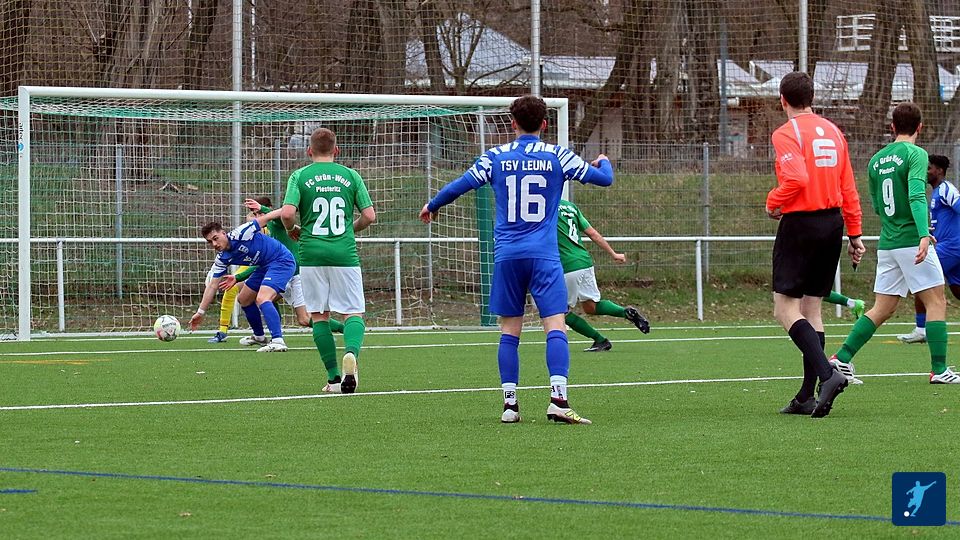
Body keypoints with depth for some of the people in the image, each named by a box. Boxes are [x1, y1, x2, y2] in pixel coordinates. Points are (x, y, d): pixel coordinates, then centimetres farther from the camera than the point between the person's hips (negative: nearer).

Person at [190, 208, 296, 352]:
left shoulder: (239, 234, -22)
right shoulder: (222, 259, 0)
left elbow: (264, 218, -14)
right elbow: (212, 285, 6)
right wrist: (200, 312, 4)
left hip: (282, 260, -9)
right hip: (265, 266, 9)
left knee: (262, 299, -27)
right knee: (243, 299, 18)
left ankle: (278, 341, -36)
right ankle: (259, 337, 34)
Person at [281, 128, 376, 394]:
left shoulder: (300, 176, 1)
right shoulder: (350, 176, 5)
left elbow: (287, 213, -11)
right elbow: (369, 215, 3)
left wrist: (292, 230, 10)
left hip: (312, 253, 0)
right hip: (345, 253, 0)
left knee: (319, 316, 9)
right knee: (353, 313, 4)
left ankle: (334, 378, 5)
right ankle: (351, 353, -27)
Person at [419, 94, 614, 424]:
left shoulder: (496, 157, 4)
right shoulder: (557, 156, 1)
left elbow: (460, 185, 5)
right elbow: (603, 178, 7)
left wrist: (432, 206, 25)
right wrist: (603, 162, 31)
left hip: (506, 255, 2)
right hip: (544, 255, -2)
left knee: (509, 330, 8)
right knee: (555, 326, -8)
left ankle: (509, 404, 4)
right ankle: (558, 400, -22)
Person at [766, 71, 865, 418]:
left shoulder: (787, 133, -10)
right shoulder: (832, 131, 12)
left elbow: (796, 179, -23)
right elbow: (848, 189, 13)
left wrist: (773, 202, -5)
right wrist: (854, 234, 17)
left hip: (800, 224, -7)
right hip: (832, 223, 7)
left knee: (785, 309, -4)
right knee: (811, 308, 11)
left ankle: (826, 374, -24)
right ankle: (807, 397, 9)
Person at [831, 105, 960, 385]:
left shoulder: (876, 160, 13)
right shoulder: (915, 154, -8)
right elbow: (916, 196, -22)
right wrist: (924, 234, -31)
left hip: (887, 243, 7)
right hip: (912, 240, -7)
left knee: (883, 309, 11)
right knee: (936, 301, 0)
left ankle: (842, 358, 5)